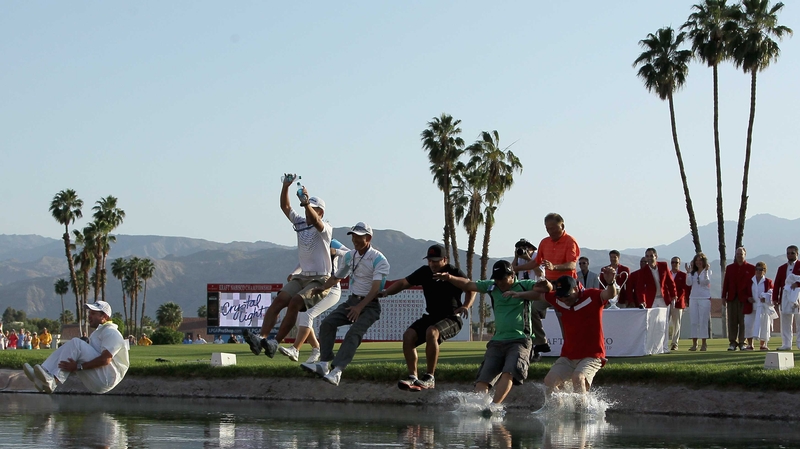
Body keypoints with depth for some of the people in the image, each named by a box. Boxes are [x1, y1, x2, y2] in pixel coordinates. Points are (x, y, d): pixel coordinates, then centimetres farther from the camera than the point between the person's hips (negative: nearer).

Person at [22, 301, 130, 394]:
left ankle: (53, 381, -32)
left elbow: (105, 359, -22)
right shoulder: (98, 332, 26)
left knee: (75, 344, -20)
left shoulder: (111, 333, -7)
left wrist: (78, 366, -24)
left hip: (107, 379, -10)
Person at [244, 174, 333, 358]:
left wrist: (306, 203, -46)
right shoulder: (300, 223, 14)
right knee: (279, 300, -16)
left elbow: (316, 222, -29)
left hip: (320, 280, -7)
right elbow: (285, 207, 7)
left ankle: (275, 343, -31)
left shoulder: (325, 229, -6)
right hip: (301, 277, 7)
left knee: (295, 302, -27)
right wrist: (286, 186, -8)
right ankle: (261, 338, -31)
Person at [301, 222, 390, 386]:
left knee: (354, 333, -28)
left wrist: (360, 307, -34)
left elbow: (375, 288, -23)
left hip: (369, 305, -7)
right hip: (352, 300, 7)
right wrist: (323, 288, 10)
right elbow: (338, 276, 26)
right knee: (327, 323, -14)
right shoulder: (350, 256, 9)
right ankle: (324, 364, -20)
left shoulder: (378, 260, -14)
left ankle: (336, 371, -39)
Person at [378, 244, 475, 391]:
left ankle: (429, 378, -27)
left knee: (432, 332, -35)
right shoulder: (424, 272, 2)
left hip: (452, 319, -6)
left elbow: (471, 289, -3)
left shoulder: (455, 273, -10)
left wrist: (466, 306, -21)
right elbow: (403, 282, 1)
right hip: (431, 317, 6)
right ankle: (413, 377, -16)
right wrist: (386, 292, -16)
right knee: (408, 335, -18)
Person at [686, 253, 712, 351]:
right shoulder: (693, 272, 11)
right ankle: (694, 344, 4)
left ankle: (704, 344, -1)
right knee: (693, 322, 2)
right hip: (693, 298, 4)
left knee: (703, 321, -4)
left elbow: (706, 282, -14)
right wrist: (688, 272, -10)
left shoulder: (707, 271, 1)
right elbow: (688, 283, -1)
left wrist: (705, 271, -23)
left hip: (704, 298, -4)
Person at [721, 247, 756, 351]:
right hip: (732, 298, 3)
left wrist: (751, 296, -9)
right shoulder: (729, 268, 14)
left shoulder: (751, 268, 4)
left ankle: (742, 342, 4)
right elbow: (726, 282, 11)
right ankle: (733, 342, 6)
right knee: (732, 321, 2)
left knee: (743, 322, -1)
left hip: (744, 298, -3)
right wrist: (724, 296, 4)